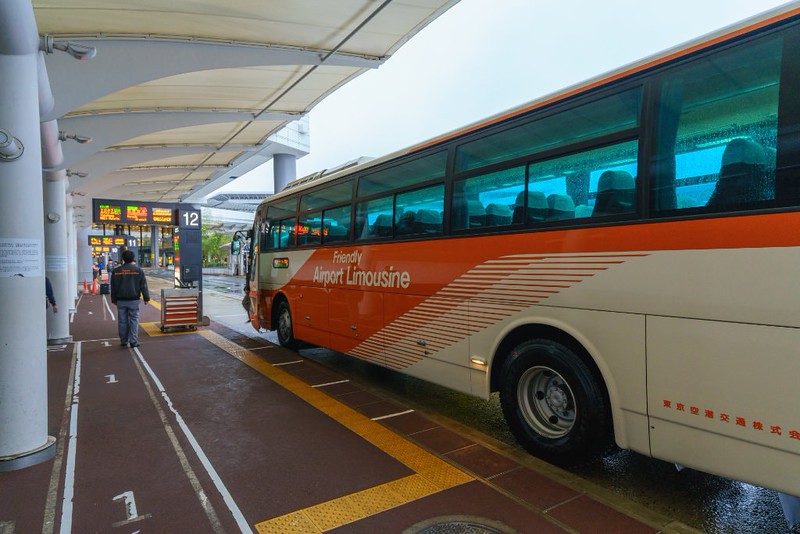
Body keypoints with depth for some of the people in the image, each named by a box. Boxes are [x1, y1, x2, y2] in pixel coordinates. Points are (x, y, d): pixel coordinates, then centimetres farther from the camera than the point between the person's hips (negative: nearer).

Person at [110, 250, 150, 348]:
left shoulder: (116, 271, 4)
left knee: (122, 321, 9)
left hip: (121, 300, 2)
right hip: (134, 300, -2)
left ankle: (123, 341, 15)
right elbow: (143, 286, -2)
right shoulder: (138, 270, -4)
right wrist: (146, 298, 5)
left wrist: (114, 299, 18)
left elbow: (113, 287, 9)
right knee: (134, 320, 1)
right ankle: (133, 341, -2)